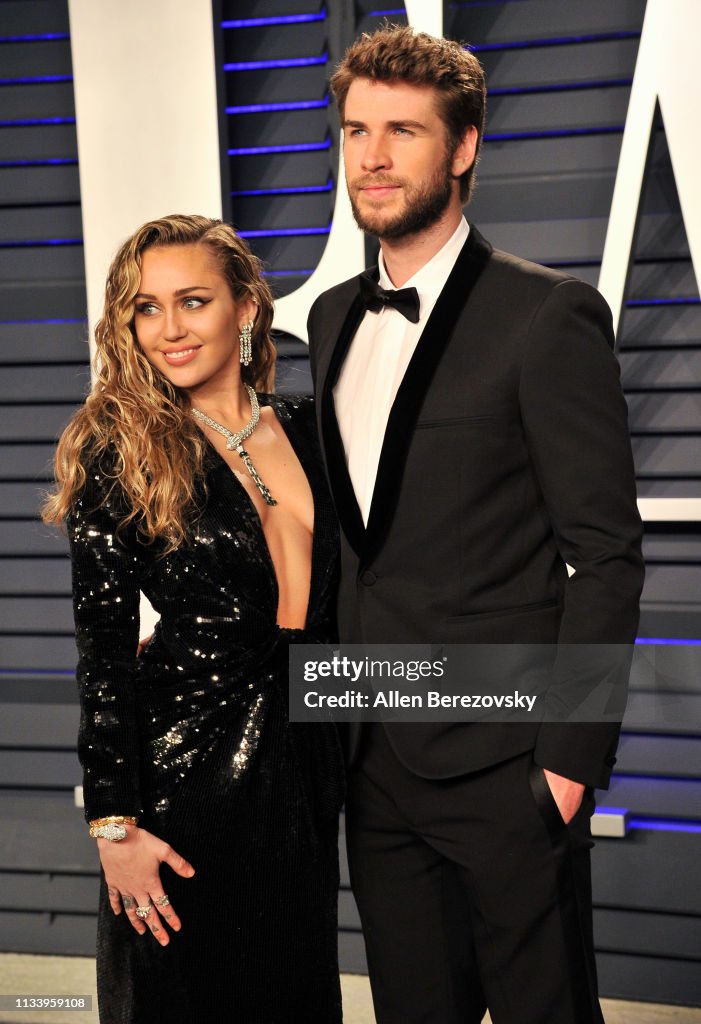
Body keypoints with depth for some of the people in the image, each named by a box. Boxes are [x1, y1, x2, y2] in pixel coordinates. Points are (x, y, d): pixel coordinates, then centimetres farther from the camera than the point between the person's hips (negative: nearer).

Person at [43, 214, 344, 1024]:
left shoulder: (306, 429, 4)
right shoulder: (120, 455, -10)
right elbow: (102, 653, -11)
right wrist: (114, 823, -13)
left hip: (304, 754, 5)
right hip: (188, 766, -5)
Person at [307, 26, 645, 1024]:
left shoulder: (548, 314, -10)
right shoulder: (334, 317, 11)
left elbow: (607, 552, -12)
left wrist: (571, 757, -15)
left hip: (502, 764, -6)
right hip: (377, 762, 6)